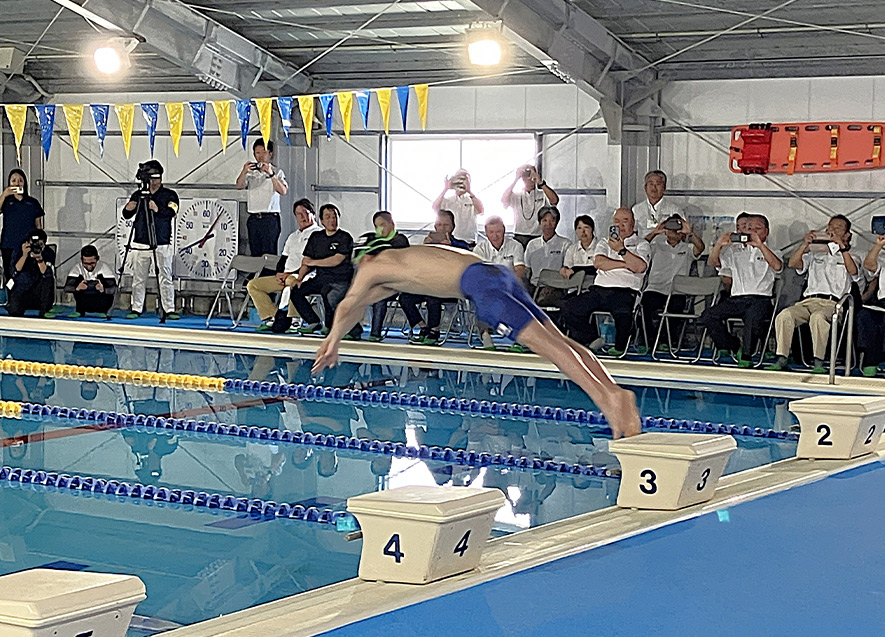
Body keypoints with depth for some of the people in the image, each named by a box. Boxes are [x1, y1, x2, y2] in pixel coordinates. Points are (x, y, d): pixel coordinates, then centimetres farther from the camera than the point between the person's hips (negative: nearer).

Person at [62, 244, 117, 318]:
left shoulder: (104, 267, -15)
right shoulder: (77, 268, -11)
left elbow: (112, 288, -22)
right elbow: (67, 287, -20)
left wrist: (103, 290, -46)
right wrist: (77, 288, -43)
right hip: (85, 304, 1)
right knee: (79, 278, -19)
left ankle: (103, 311, -10)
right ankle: (79, 311, -7)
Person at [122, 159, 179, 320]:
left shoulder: (170, 195, 5)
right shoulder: (138, 194, 12)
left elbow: (171, 212, -13)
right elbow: (126, 215, 7)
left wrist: (157, 210, -32)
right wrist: (129, 208, -17)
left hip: (162, 244, -2)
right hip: (141, 243, 2)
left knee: (166, 278, -3)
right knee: (138, 278, 5)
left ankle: (169, 309, 1)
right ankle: (136, 308, 13)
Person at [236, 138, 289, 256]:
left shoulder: (277, 172, 4)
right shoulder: (251, 172, 15)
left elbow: (283, 191, -11)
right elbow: (239, 186, 0)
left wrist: (271, 174, -22)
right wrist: (244, 172, -19)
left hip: (270, 219, -4)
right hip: (253, 219, 4)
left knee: (269, 254, -10)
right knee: (255, 253, 3)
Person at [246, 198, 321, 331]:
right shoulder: (293, 237, 27)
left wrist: (289, 274, -14)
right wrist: (279, 274, 1)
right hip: (284, 277, 8)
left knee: (292, 281, -43)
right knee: (252, 285, -1)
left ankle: (290, 320, -38)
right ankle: (271, 317, -14)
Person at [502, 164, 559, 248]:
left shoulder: (543, 195, 9)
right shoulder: (516, 196, 13)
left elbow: (555, 200, -11)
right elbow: (504, 200, -6)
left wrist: (540, 182, -16)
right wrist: (515, 180, -9)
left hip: (537, 238, -1)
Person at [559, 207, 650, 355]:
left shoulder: (641, 244, 15)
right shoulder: (604, 243, 25)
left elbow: (639, 267, -5)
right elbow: (598, 262, 4)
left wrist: (621, 250, -12)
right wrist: (625, 264, -1)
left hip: (625, 291, -4)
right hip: (599, 288, 4)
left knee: (622, 311, -39)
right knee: (568, 308, -16)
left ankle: (620, 346, -11)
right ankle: (592, 339, 2)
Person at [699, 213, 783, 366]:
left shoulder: (768, 251, 14)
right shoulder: (735, 250, 23)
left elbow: (777, 266, -9)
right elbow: (712, 262, 11)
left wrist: (760, 245, -17)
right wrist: (719, 244, -7)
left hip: (760, 299, -3)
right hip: (736, 298, 4)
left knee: (753, 319, -37)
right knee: (707, 316, -19)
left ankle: (746, 355, -16)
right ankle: (734, 345, -1)